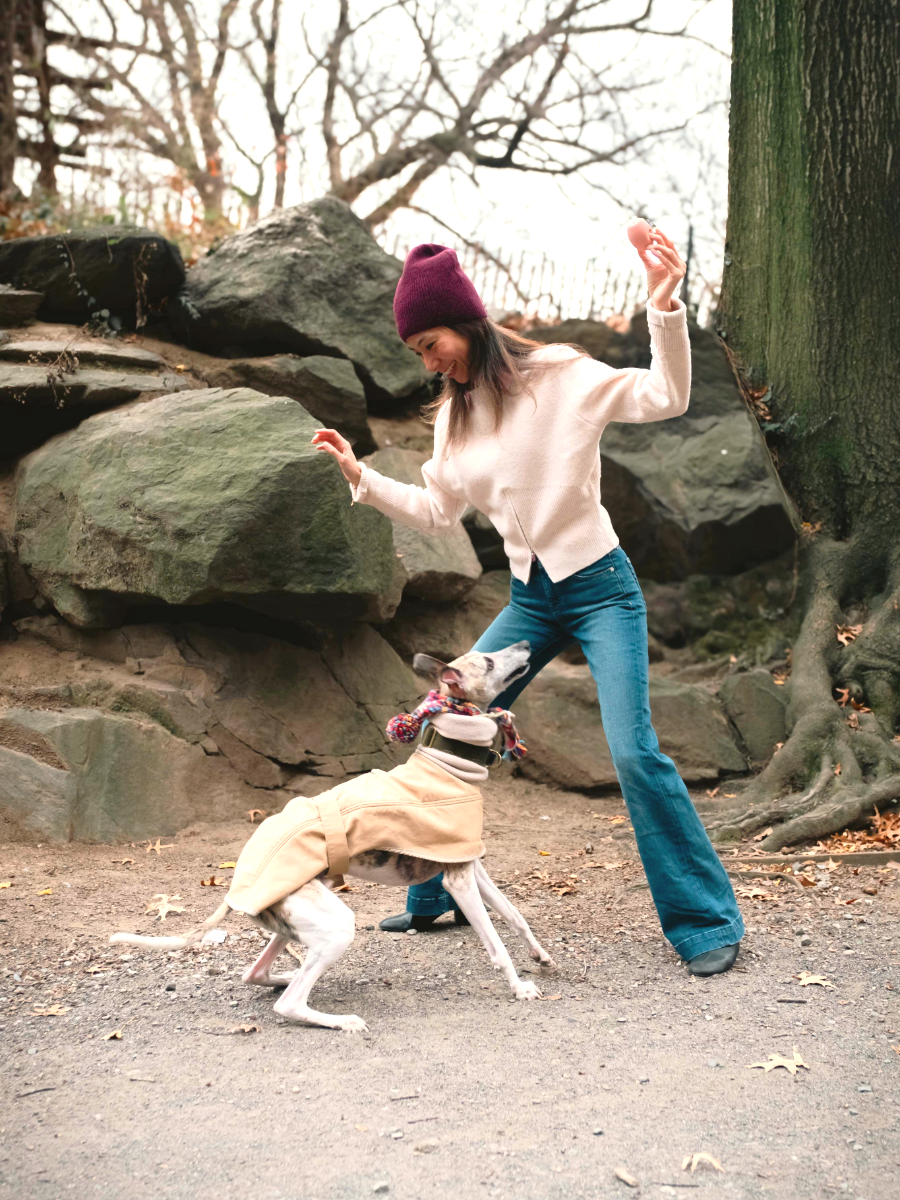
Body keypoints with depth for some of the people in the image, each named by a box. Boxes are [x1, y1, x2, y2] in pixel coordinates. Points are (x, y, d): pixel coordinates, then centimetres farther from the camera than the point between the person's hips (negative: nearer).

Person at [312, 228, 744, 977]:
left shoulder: (560, 375, -10)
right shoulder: (453, 416, 8)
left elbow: (666, 397, -18)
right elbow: (437, 513, 17)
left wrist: (664, 304, -30)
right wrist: (362, 478, 10)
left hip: (600, 589, -6)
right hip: (530, 600, 7)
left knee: (634, 751, -17)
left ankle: (709, 923, -2)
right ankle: (436, 897, 22)